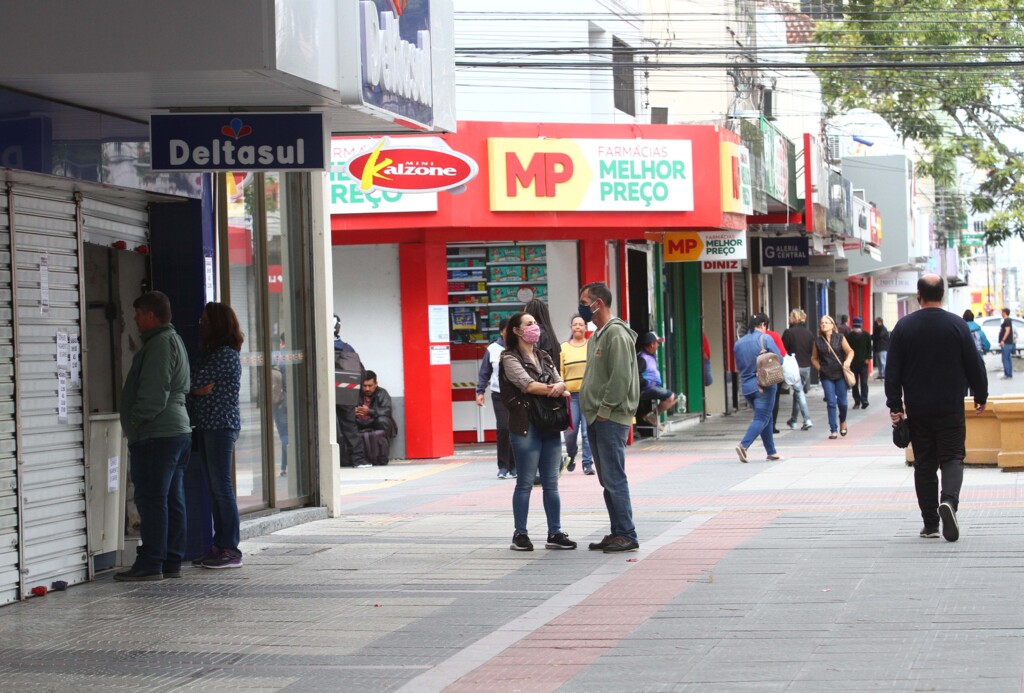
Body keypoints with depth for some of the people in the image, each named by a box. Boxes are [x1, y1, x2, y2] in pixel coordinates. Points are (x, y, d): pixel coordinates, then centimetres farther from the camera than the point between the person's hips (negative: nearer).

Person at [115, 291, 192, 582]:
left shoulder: (160, 343, -12)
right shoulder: (173, 340, 21)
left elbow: (155, 390, -21)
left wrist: (136, 420, -12)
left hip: (155, 436, -11)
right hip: (178, 430, 11)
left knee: (151, 499, -9)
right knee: (173, 500, 10)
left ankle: (150, 563, -9)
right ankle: (172, 562, 12)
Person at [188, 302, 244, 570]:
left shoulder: (226, 355, -13)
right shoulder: (210, 352, 17)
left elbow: (195, 383, -16)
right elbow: (195, 387, 10)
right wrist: (198, 391, -11)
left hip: (221, 426, -10)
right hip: (206, 426, 10)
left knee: (222, 487, -8)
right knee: (215, 488, 10)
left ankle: (230, 550, -6)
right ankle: (219, 546, 13)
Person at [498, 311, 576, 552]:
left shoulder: (545, 357, 18)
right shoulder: (510, 358, -3)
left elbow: (560, 382, 7)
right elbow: (528, 385, -16)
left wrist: (559, 387, -18)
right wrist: (558, 391, -8)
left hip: (550, 424, 6)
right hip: (526, 425, -6)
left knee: (551, 483, 7)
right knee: (525, 483, -3)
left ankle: (555, 533, 11)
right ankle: (520, 535, 3)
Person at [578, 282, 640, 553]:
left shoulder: (616, 334, -12)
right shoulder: (597, 336, 19)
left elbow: (621, 377, -19)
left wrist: (605, 410, -18)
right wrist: (590, 411, 15)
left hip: (611, 419, -10)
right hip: (596, 419, 10)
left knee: (614, 479, -9)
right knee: (607, 480, 12)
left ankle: (627, 535, -6)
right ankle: (617, 533, 16)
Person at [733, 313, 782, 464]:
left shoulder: (739, 343, 8)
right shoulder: (765, 339, -8)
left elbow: (738, 366, 14)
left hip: (747, 386, 6)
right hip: (764, 385, -6)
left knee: (765, 418, 17)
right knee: (761, 419, -4)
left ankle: (771, 452, 20)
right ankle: (744, 445, -22)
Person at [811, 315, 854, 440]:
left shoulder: (840, 338, 2)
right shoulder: (818, 341, 5)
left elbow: (850, 351, 1)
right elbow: (814, 358, 14)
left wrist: (848, 360, -18)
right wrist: (819, 368, 1)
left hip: (840, 374, 0)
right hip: (826, 376, 0)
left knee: (842, 401, 3)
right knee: (831, 402, -5)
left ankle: (842, 421, 33)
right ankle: (833, 430, -2)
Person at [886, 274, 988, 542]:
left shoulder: (904, 327, -2)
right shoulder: (956, 325, -4)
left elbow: (892, 371, -2)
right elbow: (974, 364, 0)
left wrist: (895, 406, 4)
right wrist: (981, 396, 14)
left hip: (918, 410, 1)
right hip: (951, 409, -1)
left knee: (924, 465, 8)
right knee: (952, 458, 3)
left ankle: (930, 524, 9)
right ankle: (949, 499, -26)